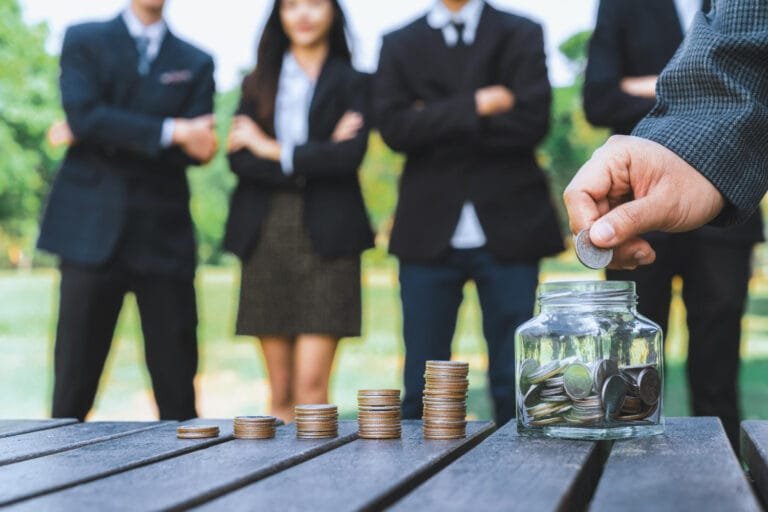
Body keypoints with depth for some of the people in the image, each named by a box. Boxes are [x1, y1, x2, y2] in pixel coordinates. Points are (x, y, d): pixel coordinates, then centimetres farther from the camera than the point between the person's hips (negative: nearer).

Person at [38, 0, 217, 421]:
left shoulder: (196, 64, 14)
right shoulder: (83, 41, 9)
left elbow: (196, 148, -1)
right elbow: (83, 115, -9)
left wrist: (97, 136, -7)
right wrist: (170, 132, -15)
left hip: (164, 234, 2)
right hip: (93, 229, -1)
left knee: (177, 387, 1)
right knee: (74, 377, 0)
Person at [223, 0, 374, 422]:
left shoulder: (352, 83, 7)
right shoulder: (258, 83, 15)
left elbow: (350, 155, -9)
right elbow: (238, 159, 0)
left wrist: (273, 150, -4)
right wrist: (314, 157, -9)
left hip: (325, 239, -3)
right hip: (265, 237, 3)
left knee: (311, 388, -10)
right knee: (280, 392, 5)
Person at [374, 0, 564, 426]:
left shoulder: (521, 35, 9)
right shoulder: (399, 44, 12)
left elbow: (531, 122, -7)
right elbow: (393, 127, -4)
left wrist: (438, 125, -5)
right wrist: (473, 107, -10)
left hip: (507, 230, -1)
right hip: (428, 233, 1)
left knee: (513, 383, 1)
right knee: (422, 387, 3)